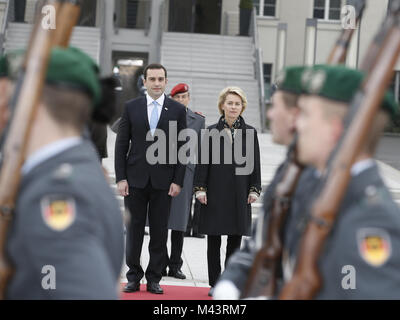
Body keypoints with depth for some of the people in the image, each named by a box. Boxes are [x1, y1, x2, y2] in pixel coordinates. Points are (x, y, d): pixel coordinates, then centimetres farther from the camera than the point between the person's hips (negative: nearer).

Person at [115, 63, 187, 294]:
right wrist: (121, 178, -4)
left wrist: (178, 181, -5)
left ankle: (154, 279, 12)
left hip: (163, 180, 0)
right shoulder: (131, 107, 5)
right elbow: (121, 145, 4)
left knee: (160, 232, 4)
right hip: (136, 179, 0)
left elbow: (182, 148, 3)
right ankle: (134, 277, 14)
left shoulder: (177, 110, 3)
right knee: (134, 229, 5)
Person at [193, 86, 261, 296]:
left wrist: (254, 190, 1)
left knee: (235, 239, 5)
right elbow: (203, 162, 2)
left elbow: (254, 163, 7)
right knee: (213, 240, 2)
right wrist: (200, 188, -4)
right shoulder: (211, 132, 2)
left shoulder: (250, 133, 6)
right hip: (215, 193, -1)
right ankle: (214, 284, 9)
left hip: (240, 194, 1)